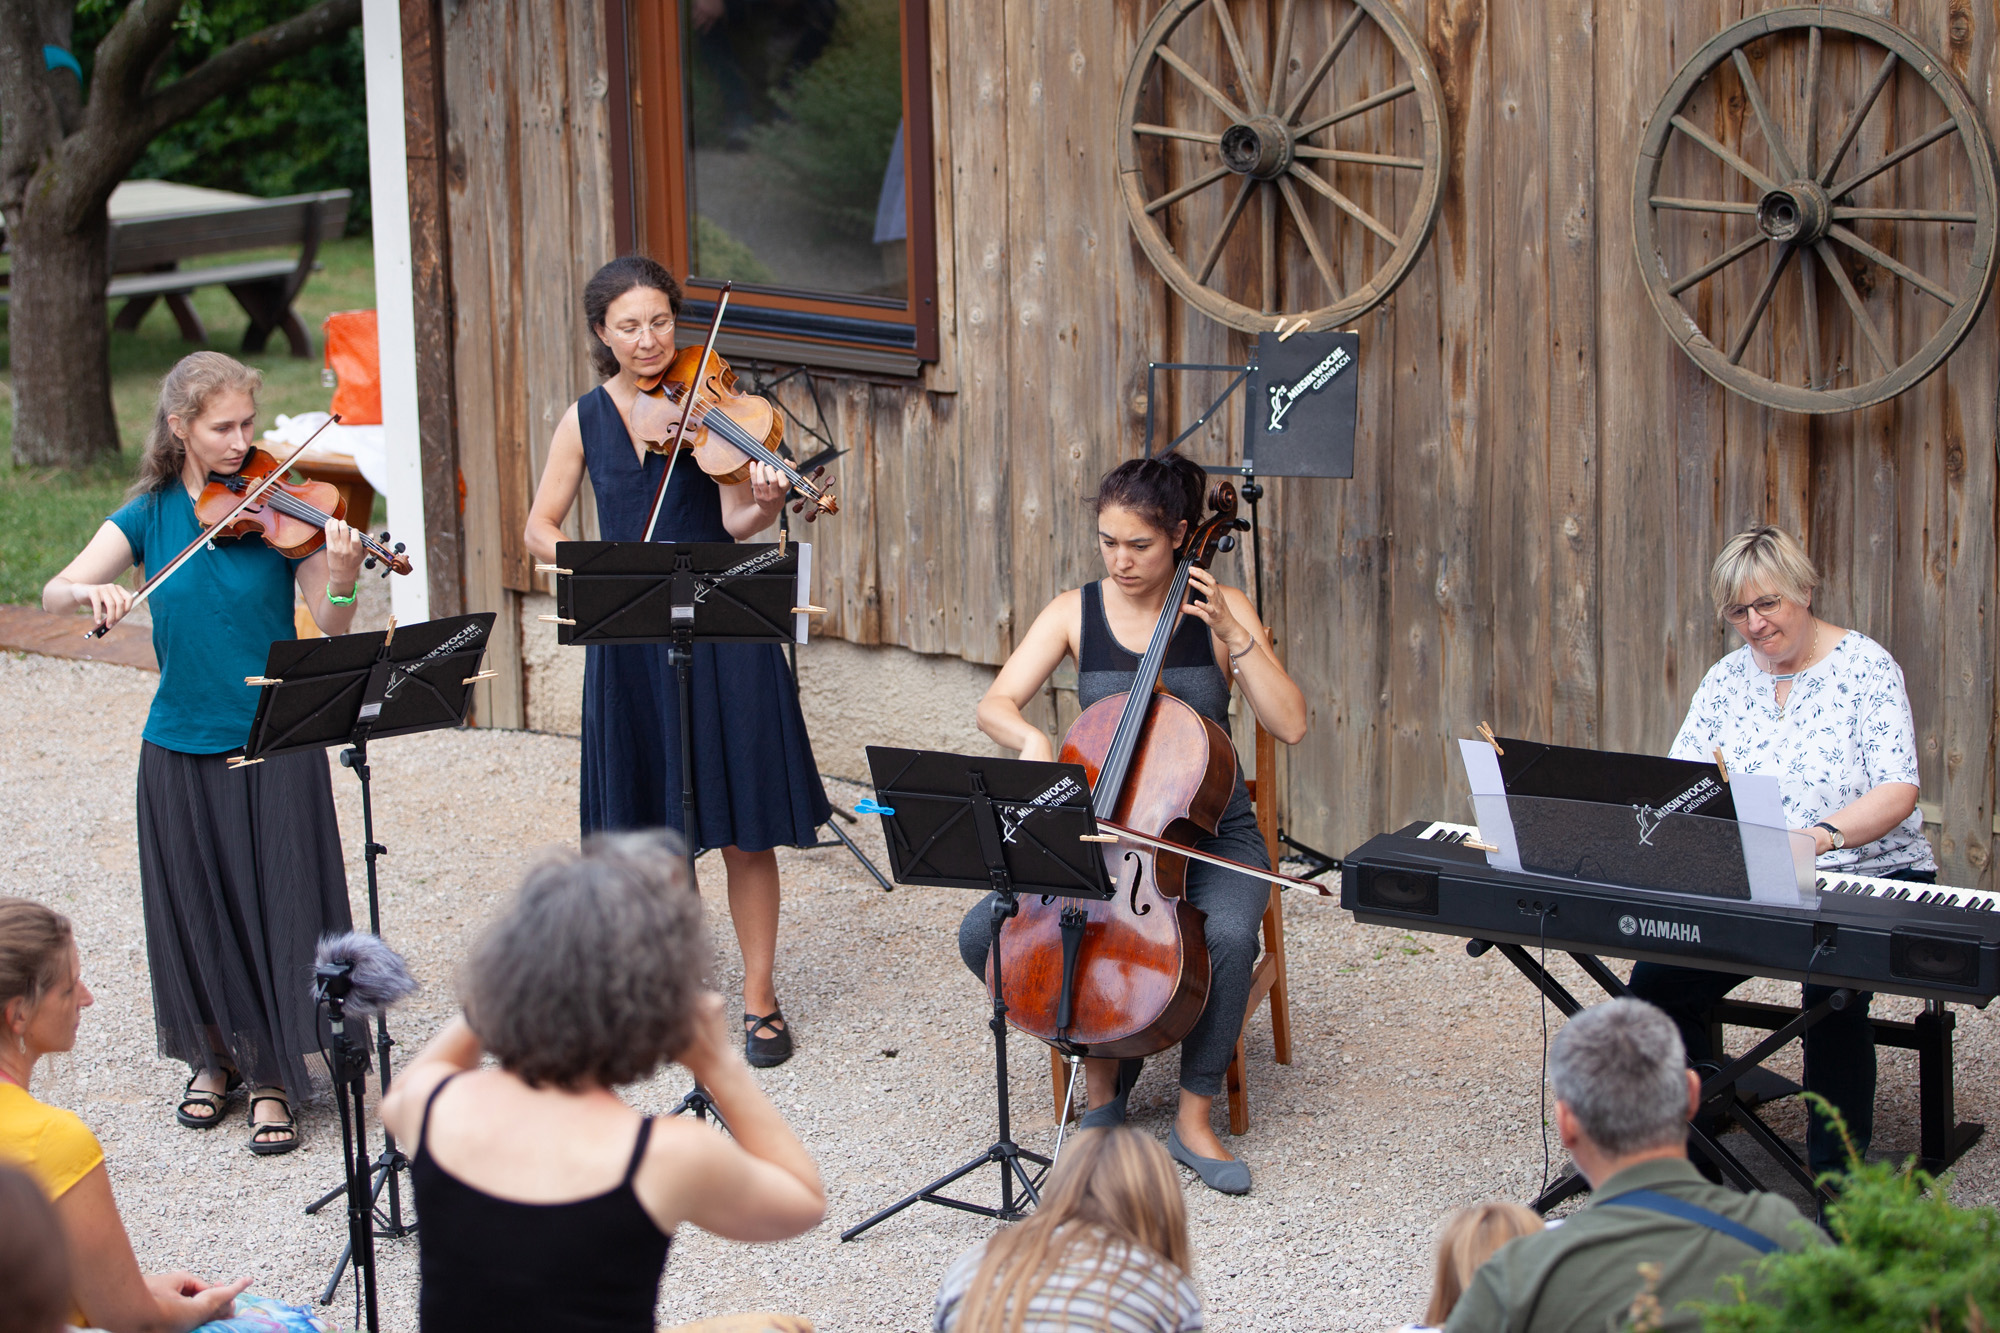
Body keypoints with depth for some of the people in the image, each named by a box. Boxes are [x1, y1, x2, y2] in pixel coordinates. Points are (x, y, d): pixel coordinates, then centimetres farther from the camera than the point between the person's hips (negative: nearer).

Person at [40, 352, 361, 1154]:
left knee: (278, 908, -4)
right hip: (182, 748, 2)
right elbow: (54, 592, -6)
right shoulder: (151, 515, 1)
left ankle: (270, 1077, 6)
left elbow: (331, 632, -9)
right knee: (196, 913, 10)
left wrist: (342, 581, -30)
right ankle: (212, 1059, 29)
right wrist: (92, 590, -28)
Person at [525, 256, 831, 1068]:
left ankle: (759, 997, 10)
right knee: (644, 827, 8)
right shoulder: (586, 419, 5)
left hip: (720, 633, -3)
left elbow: (734, 521, -14)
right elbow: (539, 529, 7)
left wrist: (765, 506, -36)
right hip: (628, 641, 3)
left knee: (744, 830, -1)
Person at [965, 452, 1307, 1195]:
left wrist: (1232, 636, -19)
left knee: (1232, 933, -35)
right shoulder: (1075, 613, 1)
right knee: (985, 933, -19)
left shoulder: (1221, 610, -4)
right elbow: (995, 705, -6)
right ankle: (1102, 1059, 6)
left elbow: (1289, 726, -11)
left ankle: (1194, 1119, -15)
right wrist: (1031, 738, -28)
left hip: (1208, 833, -2)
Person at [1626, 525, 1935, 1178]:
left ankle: (1839, 1175, -22)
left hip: (1872, 876, -5)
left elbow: (1898, 790, -15)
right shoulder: (1727, 679, 10)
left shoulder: (1866, 667, -6)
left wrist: (1827, 833, -34)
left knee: (1830, 981, -34)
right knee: (1658, 983, -17)